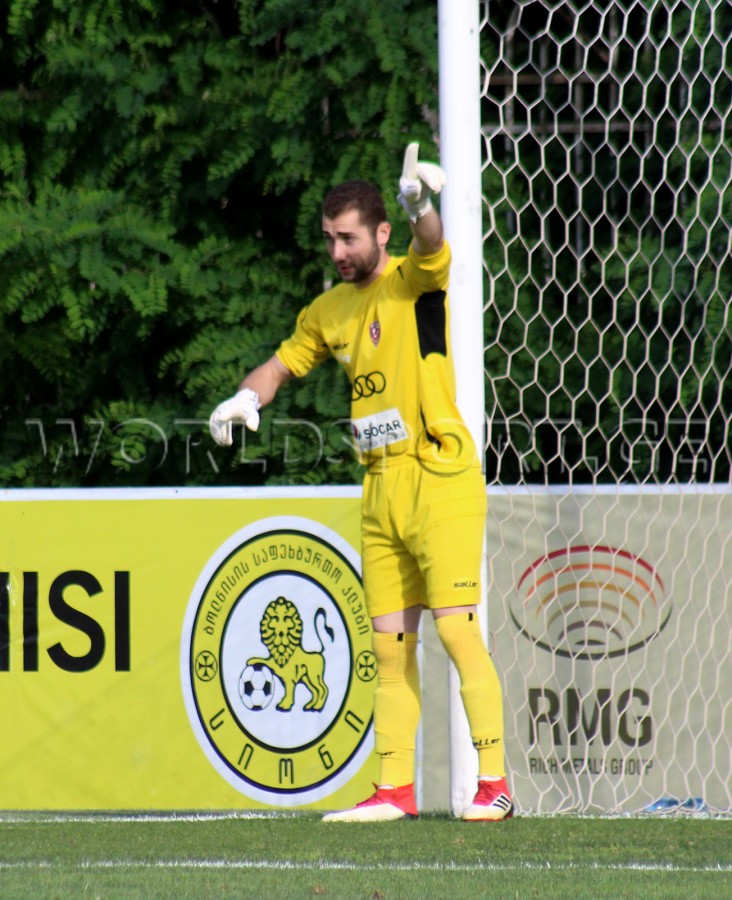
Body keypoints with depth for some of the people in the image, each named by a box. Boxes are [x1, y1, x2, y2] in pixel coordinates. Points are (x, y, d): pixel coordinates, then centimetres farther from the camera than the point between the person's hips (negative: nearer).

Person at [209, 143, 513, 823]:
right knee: (390, 645, 7)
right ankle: (395, 788, 12)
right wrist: (247, 397, 1)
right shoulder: (330, 310, 13)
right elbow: (284, 363, 24)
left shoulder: (413, 280, -7)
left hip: (440, 480, -7)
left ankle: (494, 784, -10)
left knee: (458, 630, -12)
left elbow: (432, 248, -28)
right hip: (381, 489, 7)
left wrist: (420, 207, -52)